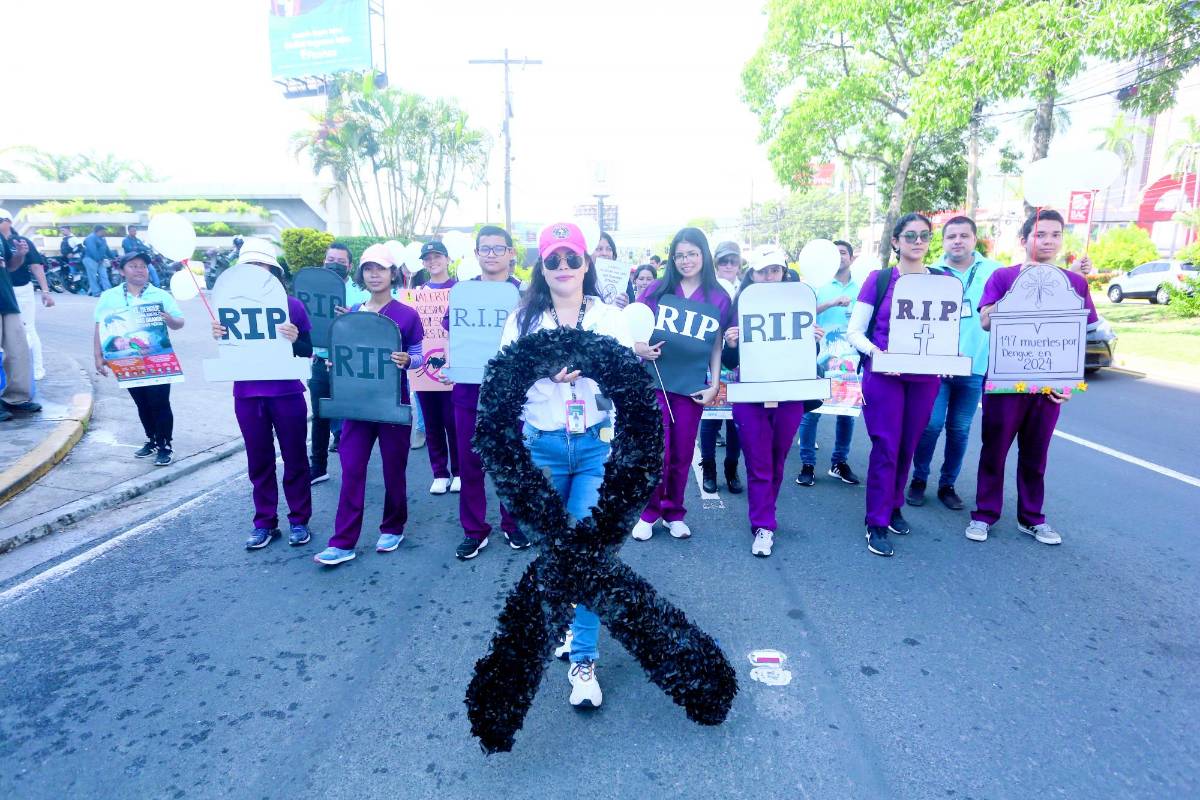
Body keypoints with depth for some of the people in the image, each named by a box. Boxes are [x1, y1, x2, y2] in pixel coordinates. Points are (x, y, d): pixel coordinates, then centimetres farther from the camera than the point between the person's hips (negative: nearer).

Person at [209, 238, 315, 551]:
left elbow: (308, 352, -2)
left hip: (286, 393, -2)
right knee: (259, 461, 11)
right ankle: (264, 523, 23)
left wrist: (295, 340, -22)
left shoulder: (291, 305, -4)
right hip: (247, 395, 3)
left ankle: (299, 521, 20)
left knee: (294, 458, 8)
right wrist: (219, 336, -11)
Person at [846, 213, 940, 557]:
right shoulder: (879, 279, -1)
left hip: (925, 377, 3)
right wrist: (876, 353, -20)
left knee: (908, 446, 11)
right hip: (884, 376, -3)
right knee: (886, 447, -5)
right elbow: (854, 331, -2)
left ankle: (893, 507, 29)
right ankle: (877, 524, 4)